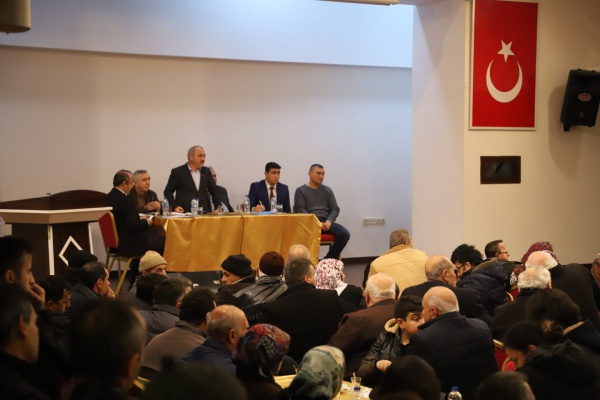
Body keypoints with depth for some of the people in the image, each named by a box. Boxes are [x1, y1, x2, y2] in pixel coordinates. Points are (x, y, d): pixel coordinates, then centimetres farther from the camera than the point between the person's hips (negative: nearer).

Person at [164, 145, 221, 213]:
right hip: (184, 213, -3)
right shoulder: (177, 172, 3)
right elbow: (168, 191, 5)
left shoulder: (206, 171, 14)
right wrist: (175, 207, -9)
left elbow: (214, 191, 18)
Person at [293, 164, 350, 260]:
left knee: (344, 234, -24)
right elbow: (300, 210, -3)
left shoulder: (327, 190, 20)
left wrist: (329, 221, -9)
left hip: (326, 222, 4)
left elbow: (335, 209, 13)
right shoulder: (301, 191, 9)